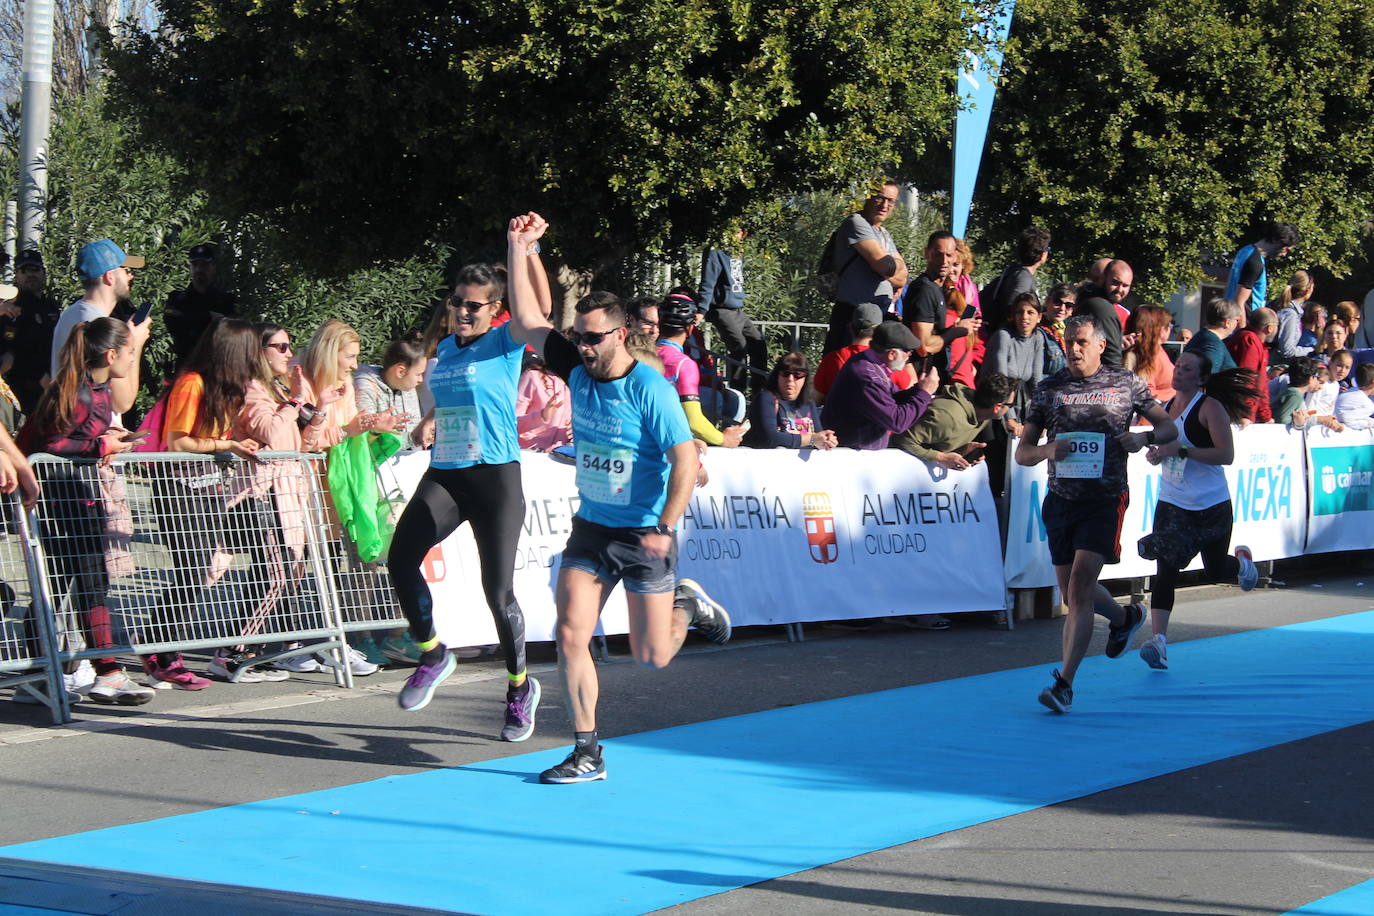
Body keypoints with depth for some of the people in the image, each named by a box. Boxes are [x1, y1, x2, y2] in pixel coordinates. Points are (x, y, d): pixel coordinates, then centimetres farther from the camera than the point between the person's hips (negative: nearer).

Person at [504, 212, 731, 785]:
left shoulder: (650, 389, -17)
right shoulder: (578, 370, 0)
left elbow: (686, 460, -19)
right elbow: (527, 321, 3)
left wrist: (663, 529, -23)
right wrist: (519, 248, -3)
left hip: (643, 536, -5)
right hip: (591, 529, 5)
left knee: (651, 657, 2)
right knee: (570, 635, -9)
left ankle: (689, 606, 35)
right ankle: (587, 754, 0)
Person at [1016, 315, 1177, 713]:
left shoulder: (1126, 383, 3)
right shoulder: (1048, 389, 6)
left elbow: (1169, 427, 12)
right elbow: (1022, 453, 7)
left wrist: (1144, 438, -9)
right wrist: (1047, 450, -15)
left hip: (1105, 498, -4)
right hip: (1061, 498, 4)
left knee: (1079, 587, -17)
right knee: (1072, 592, 14)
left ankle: (1065, 682, -16)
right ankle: (1124, 617, 46)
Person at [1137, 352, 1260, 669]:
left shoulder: (1210, 407, -15)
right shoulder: (1166, 407, 6)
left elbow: (1226, 455, -22)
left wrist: (1181, 451, -29)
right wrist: (1155, 453, -2)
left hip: (1211, 506, -4)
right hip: (1172, 504, 4)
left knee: (1215, 571, 12)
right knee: (1165, 571, -11)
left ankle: (1241, 560, 49)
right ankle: (1158, 639, -17)